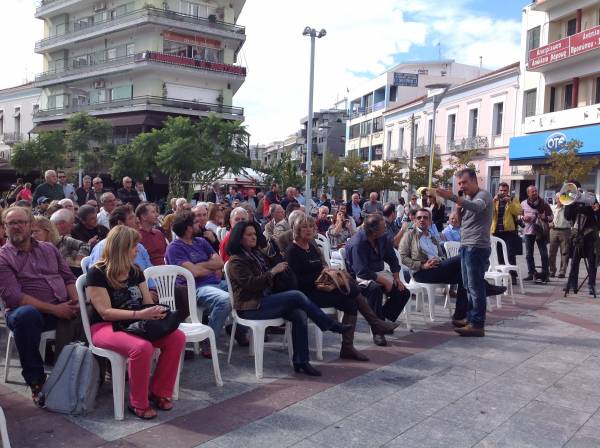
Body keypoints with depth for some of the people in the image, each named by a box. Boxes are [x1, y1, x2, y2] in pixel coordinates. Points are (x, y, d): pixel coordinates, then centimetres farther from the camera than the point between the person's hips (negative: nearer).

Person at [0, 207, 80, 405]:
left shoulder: (48, 248, 18)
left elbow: (69, 278, 15)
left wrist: (76, 303, -7)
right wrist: (54, 309, -18)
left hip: (63, 308, 4)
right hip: (28, 310, -4)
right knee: (25, 315, -39)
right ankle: (36, 382, -23)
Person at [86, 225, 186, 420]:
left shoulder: (135, 270, 8)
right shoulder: (97, 273, -12)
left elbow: (148, 303, 11)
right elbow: (105, 312, -19)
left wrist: (157, 311, -13)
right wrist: (139, 314, -29)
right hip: (105, 327, -6)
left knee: (177, 337, -17)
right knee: (142, 347, -37)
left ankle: (159, 392, -2)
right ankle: (138, 403, -15)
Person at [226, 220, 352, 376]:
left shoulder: (257, 254, 20)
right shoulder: (236, 261, -6)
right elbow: (251, 283, -21)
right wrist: (273, 271, -19)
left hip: (264, 300, 8)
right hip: (251, 307, -8)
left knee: (299, 314, -19)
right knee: (297, 296, -23)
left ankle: (300, 361, -17)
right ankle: (332, 325, -12)